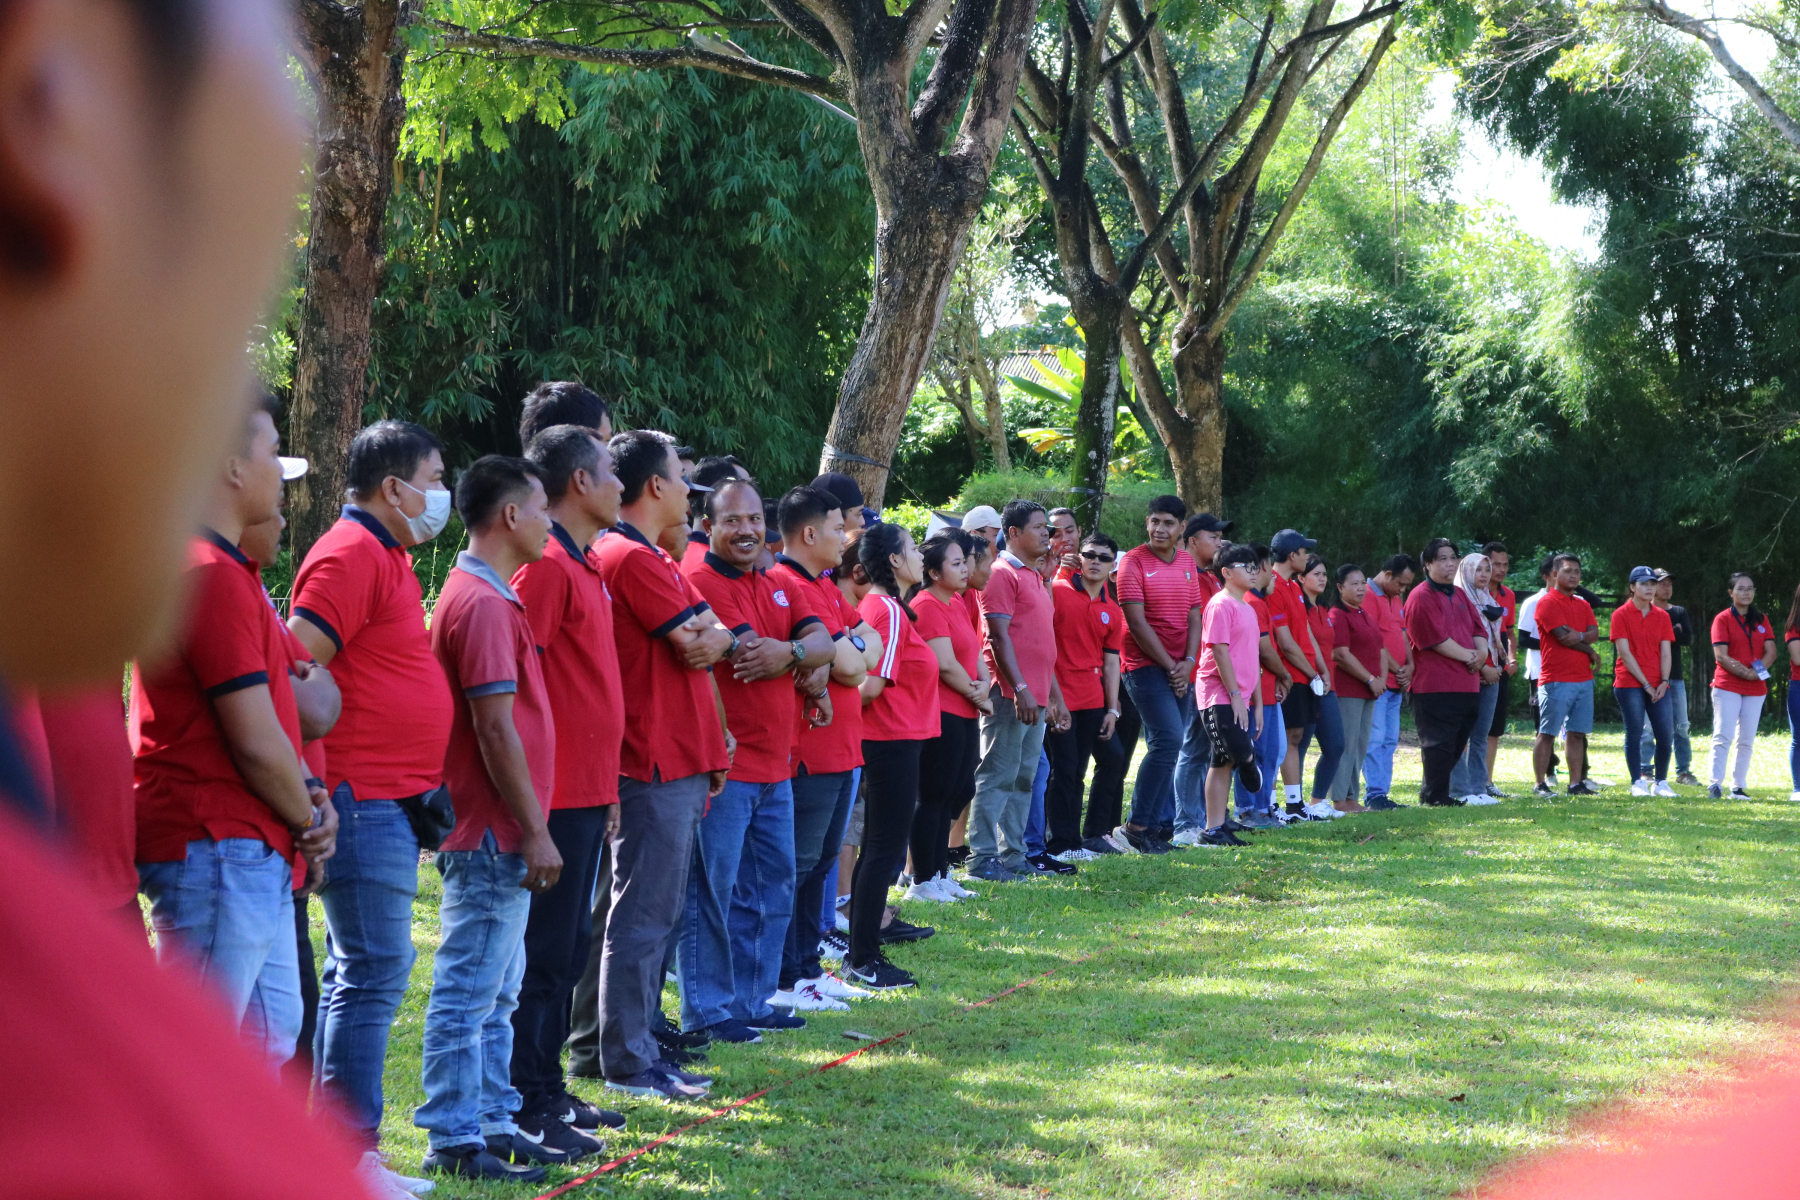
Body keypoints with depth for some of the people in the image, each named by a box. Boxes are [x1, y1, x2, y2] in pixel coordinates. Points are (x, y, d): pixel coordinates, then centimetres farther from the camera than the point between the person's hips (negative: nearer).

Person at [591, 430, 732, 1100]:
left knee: (657, 915, 14)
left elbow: (710, 639, 17)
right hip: (654, 766, -10)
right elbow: (695, 646, -17)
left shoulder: (652, 559, 19)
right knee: (642, 918, -5)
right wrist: (708, 635, 3)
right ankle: (627, 1064, -1)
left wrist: (712, 673, -2)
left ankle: (639, 1047, 20)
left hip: (679, 763, 10)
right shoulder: (632, 558, -14)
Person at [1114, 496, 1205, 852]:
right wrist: (1170, 666, -11)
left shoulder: (1187, 562, 12)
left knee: (1167, 746, 7)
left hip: (1179, 670, 7)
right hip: (1146, 665, -7)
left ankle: (1162, 826, 12)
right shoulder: (1134, 562, -7)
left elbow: (1194, 616, 11)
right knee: (1169, 739, -18)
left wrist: (1188, 662, -5)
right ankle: (1137, 827, -13)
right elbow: (1137, 622, -12)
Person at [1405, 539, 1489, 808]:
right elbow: (1436, 638, -15)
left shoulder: (1460, 594, 20)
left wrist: (1481, 651, -3)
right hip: (1435, 683, -9)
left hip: (1467, 683, 9)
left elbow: (1478, 628, 18)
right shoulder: (1421, 597, -8)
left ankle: (1431, 792, 22)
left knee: (1457, 743, 12)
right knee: (1439, 742, -7)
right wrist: (1468, 655, -10)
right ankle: (1435, 795, 0)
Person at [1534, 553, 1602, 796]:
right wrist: (1589, 650, -2)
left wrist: (1577, 636, -15)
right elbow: (1563, 636, -15)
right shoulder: (1548, 603, -6)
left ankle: (1576, 783, 10)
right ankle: (1540, 784, -3)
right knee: (1547, 733, -4)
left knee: (1576, 733, 7)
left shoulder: (1583, 605, 18)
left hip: (1584, 678, 7)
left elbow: (1594, 633, 5)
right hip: (1557, 680, -7)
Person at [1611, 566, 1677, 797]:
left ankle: (1661, 783, 11)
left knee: (1666, 734, 0)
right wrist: (1645, 684, -11)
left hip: (1657, 685, 4)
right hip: (1630, 684, -4)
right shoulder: (1621, 615, -2)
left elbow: (1666, 651, 8)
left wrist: (1664, 681, -8)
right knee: (1634, 733, -5)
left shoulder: (1662, 616, 12)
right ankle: (1638, 783, 2)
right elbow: (1624, 652, -8)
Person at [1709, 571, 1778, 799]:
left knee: (1746, 740, 5)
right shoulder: (1723, 619, -2)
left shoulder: (1761, 620, 12)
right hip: (1727, 686, -4)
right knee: (1723, 736, -12)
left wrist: (1756, 671, -14)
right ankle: (1716, 784, -13)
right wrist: (1744, 673, -20)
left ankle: (1738, 787, 10)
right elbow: (1721, 656, -10)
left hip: (1756, 688, 4)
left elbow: (1771, 652, 4)